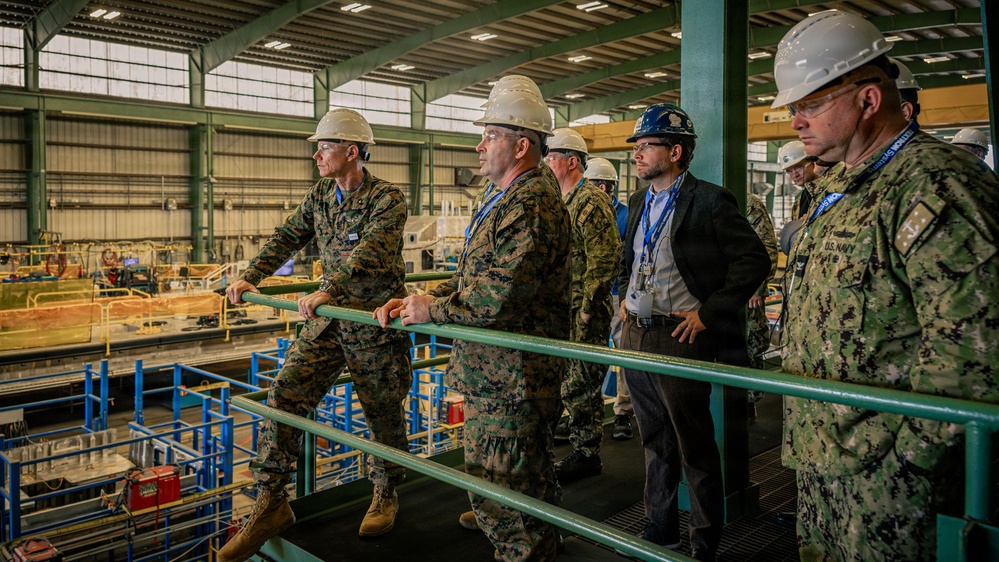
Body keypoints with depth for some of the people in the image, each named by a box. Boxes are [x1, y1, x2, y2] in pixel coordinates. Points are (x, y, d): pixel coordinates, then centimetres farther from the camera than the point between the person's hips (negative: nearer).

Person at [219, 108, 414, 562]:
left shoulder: (388, 199, -13)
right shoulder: (320, 197, 9)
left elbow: (367, 252, -28)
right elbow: (286, 238, 13)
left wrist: (327, 290, -39)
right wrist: (250, 277, 3)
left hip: (374, 325, -6)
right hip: (328, 321, 6)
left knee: (384, 414, 7)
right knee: (284, 395, -5)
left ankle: (385, 495, 32)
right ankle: (271, 504, 6)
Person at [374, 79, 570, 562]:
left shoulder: (530, 205, -18)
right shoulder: (507, 200, 18)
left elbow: (499, 295, -27)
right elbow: (474, 280, 20)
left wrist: (433, 310, -12)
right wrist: (415, 302, 8)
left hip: (507, 380, -11)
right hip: (503, 373, 11)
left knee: (497, 491, -1)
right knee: (531, 480, 23)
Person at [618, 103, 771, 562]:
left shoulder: (709, 201, -11)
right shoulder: (639, 202, 12)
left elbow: (754, 260, -13)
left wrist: (708, 312, -15)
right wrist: (625, 296, 12)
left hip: (680, 337, -7)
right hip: (635, 335, 7)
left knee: (695, 447, 4)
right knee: (654, 440, 18)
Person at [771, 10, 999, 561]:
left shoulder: (938, 186, -19)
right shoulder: (839, 189, 13)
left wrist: (903, 455, -17)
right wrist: (802, 433, 17)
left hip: (884, 474, -9)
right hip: (818, 456, 9)